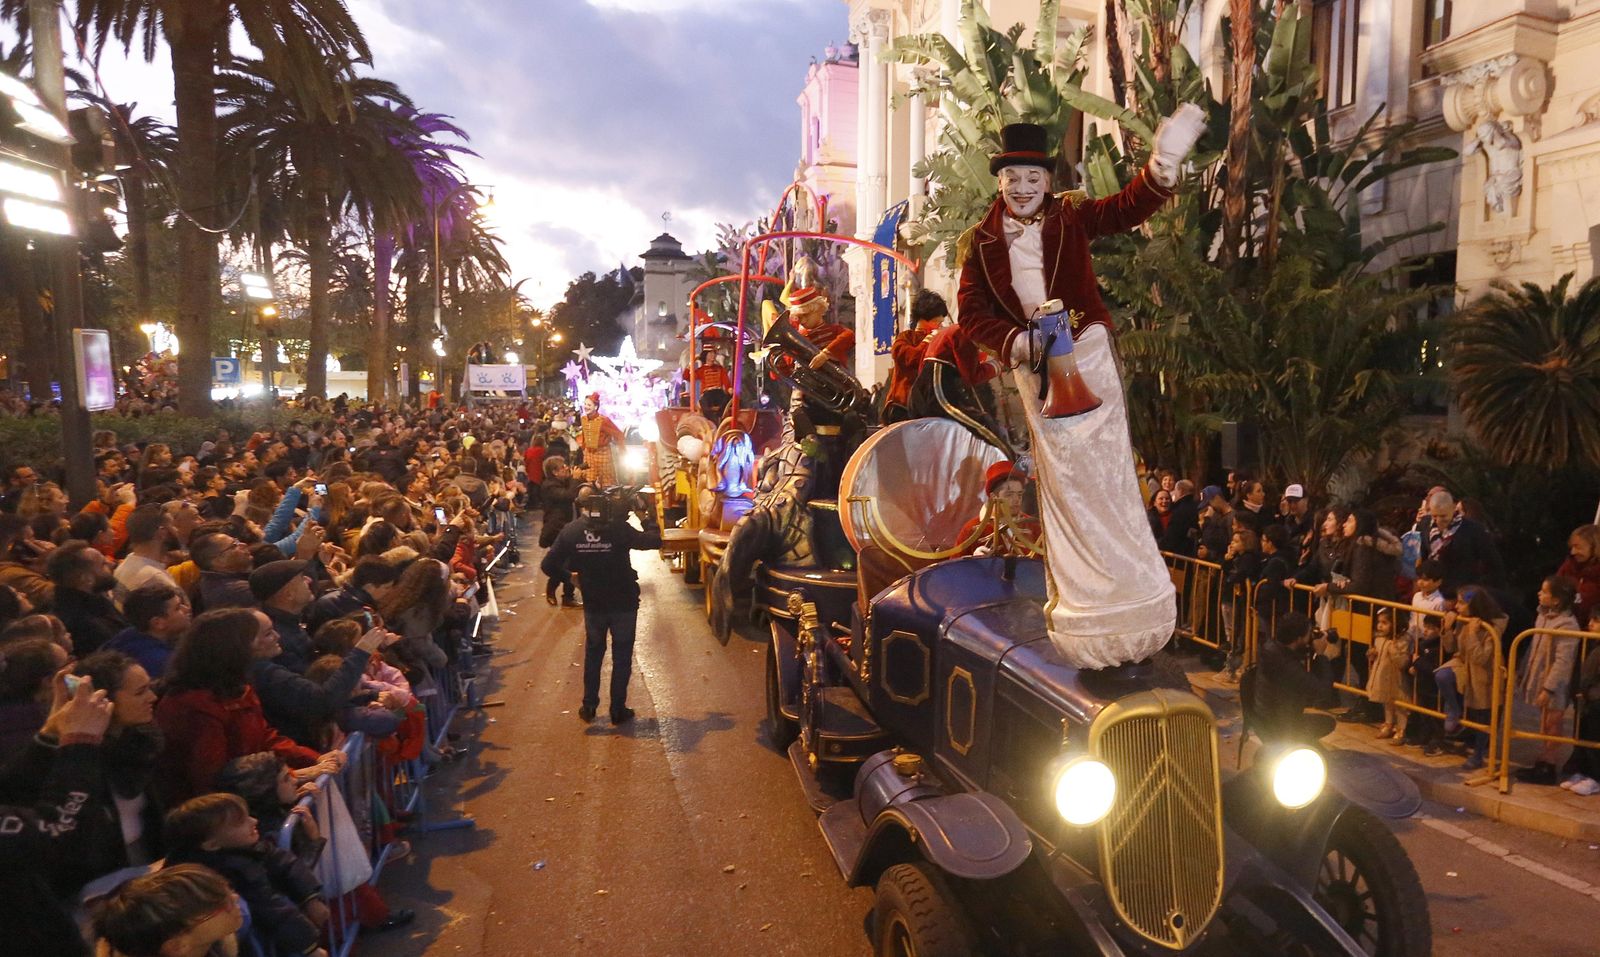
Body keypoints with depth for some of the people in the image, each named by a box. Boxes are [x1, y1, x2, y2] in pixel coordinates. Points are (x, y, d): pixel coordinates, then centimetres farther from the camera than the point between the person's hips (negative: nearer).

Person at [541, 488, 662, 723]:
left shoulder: (571, 531, -11)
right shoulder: (619, 528, -20)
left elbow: (548, 565, -9)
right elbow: (655, 541, -10)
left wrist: (569, 578, 8)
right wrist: (647, 516, 3)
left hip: (593, 604, 3)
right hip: (623, 602, -3)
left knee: (593, 653, 22)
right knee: (622, 656, 12)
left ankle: (589, 706, 27)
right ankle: (618, 710, 17)